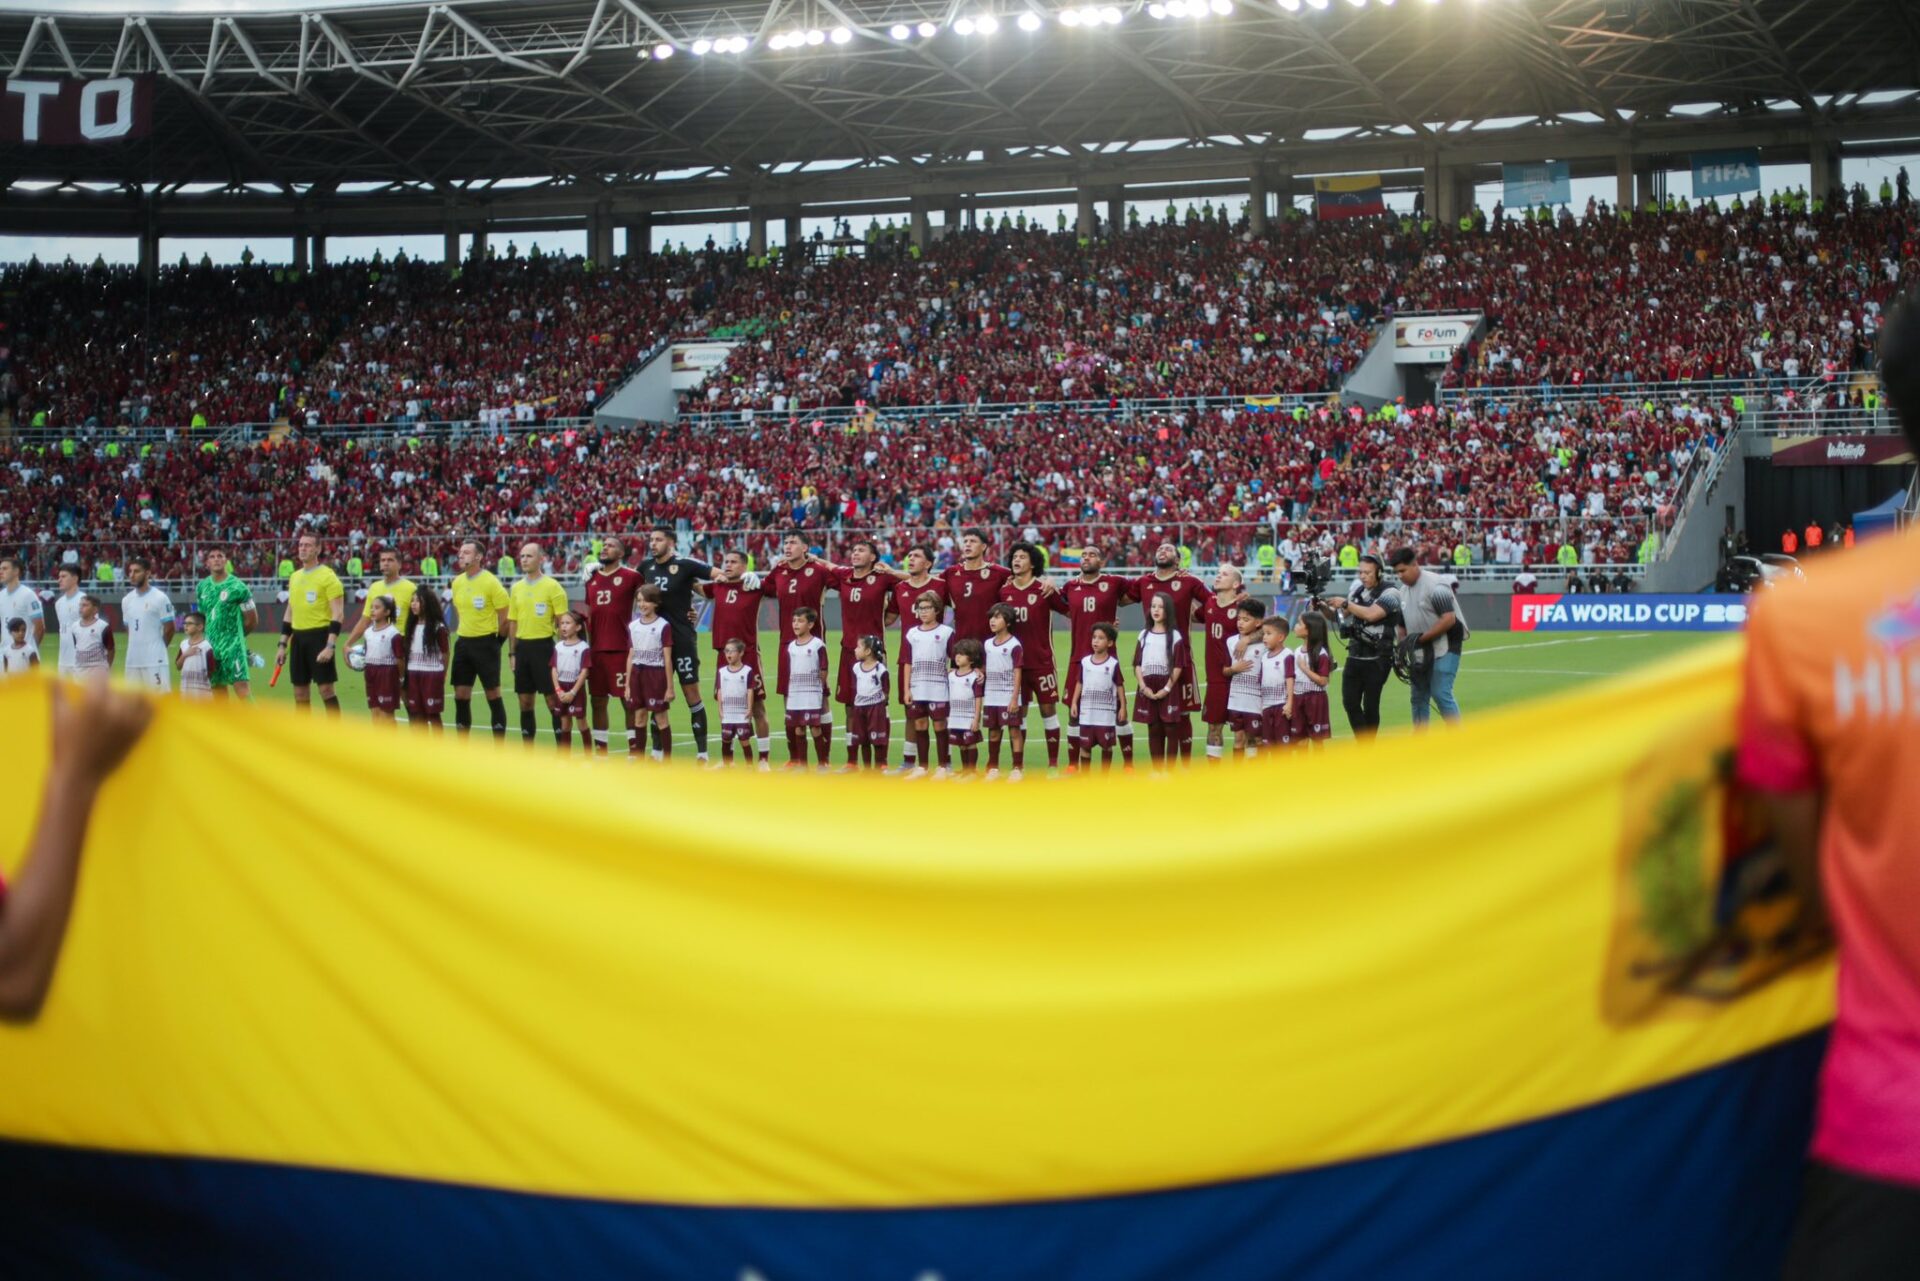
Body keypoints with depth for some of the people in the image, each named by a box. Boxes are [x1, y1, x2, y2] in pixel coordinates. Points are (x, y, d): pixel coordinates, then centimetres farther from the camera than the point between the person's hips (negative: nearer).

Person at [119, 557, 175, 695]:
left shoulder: (160, 598, -9)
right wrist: (136, 648, 11)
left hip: (155, 661, -7)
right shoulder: (126, 600, 10)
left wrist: (158, 649, 3)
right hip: (133, 661, 7)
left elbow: (169, 628, -5)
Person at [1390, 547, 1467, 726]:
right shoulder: (1403, 591, 10)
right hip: (1419, 652, 8)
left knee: (1441, 694, -15)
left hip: (1444, 649, -8)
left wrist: (1421, 638, -20)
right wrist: (1403, 646, 6)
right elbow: (1403, 624, 19)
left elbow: (1449, 619, -22)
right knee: (1419, 697, 11)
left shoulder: (1435, 586, -16)